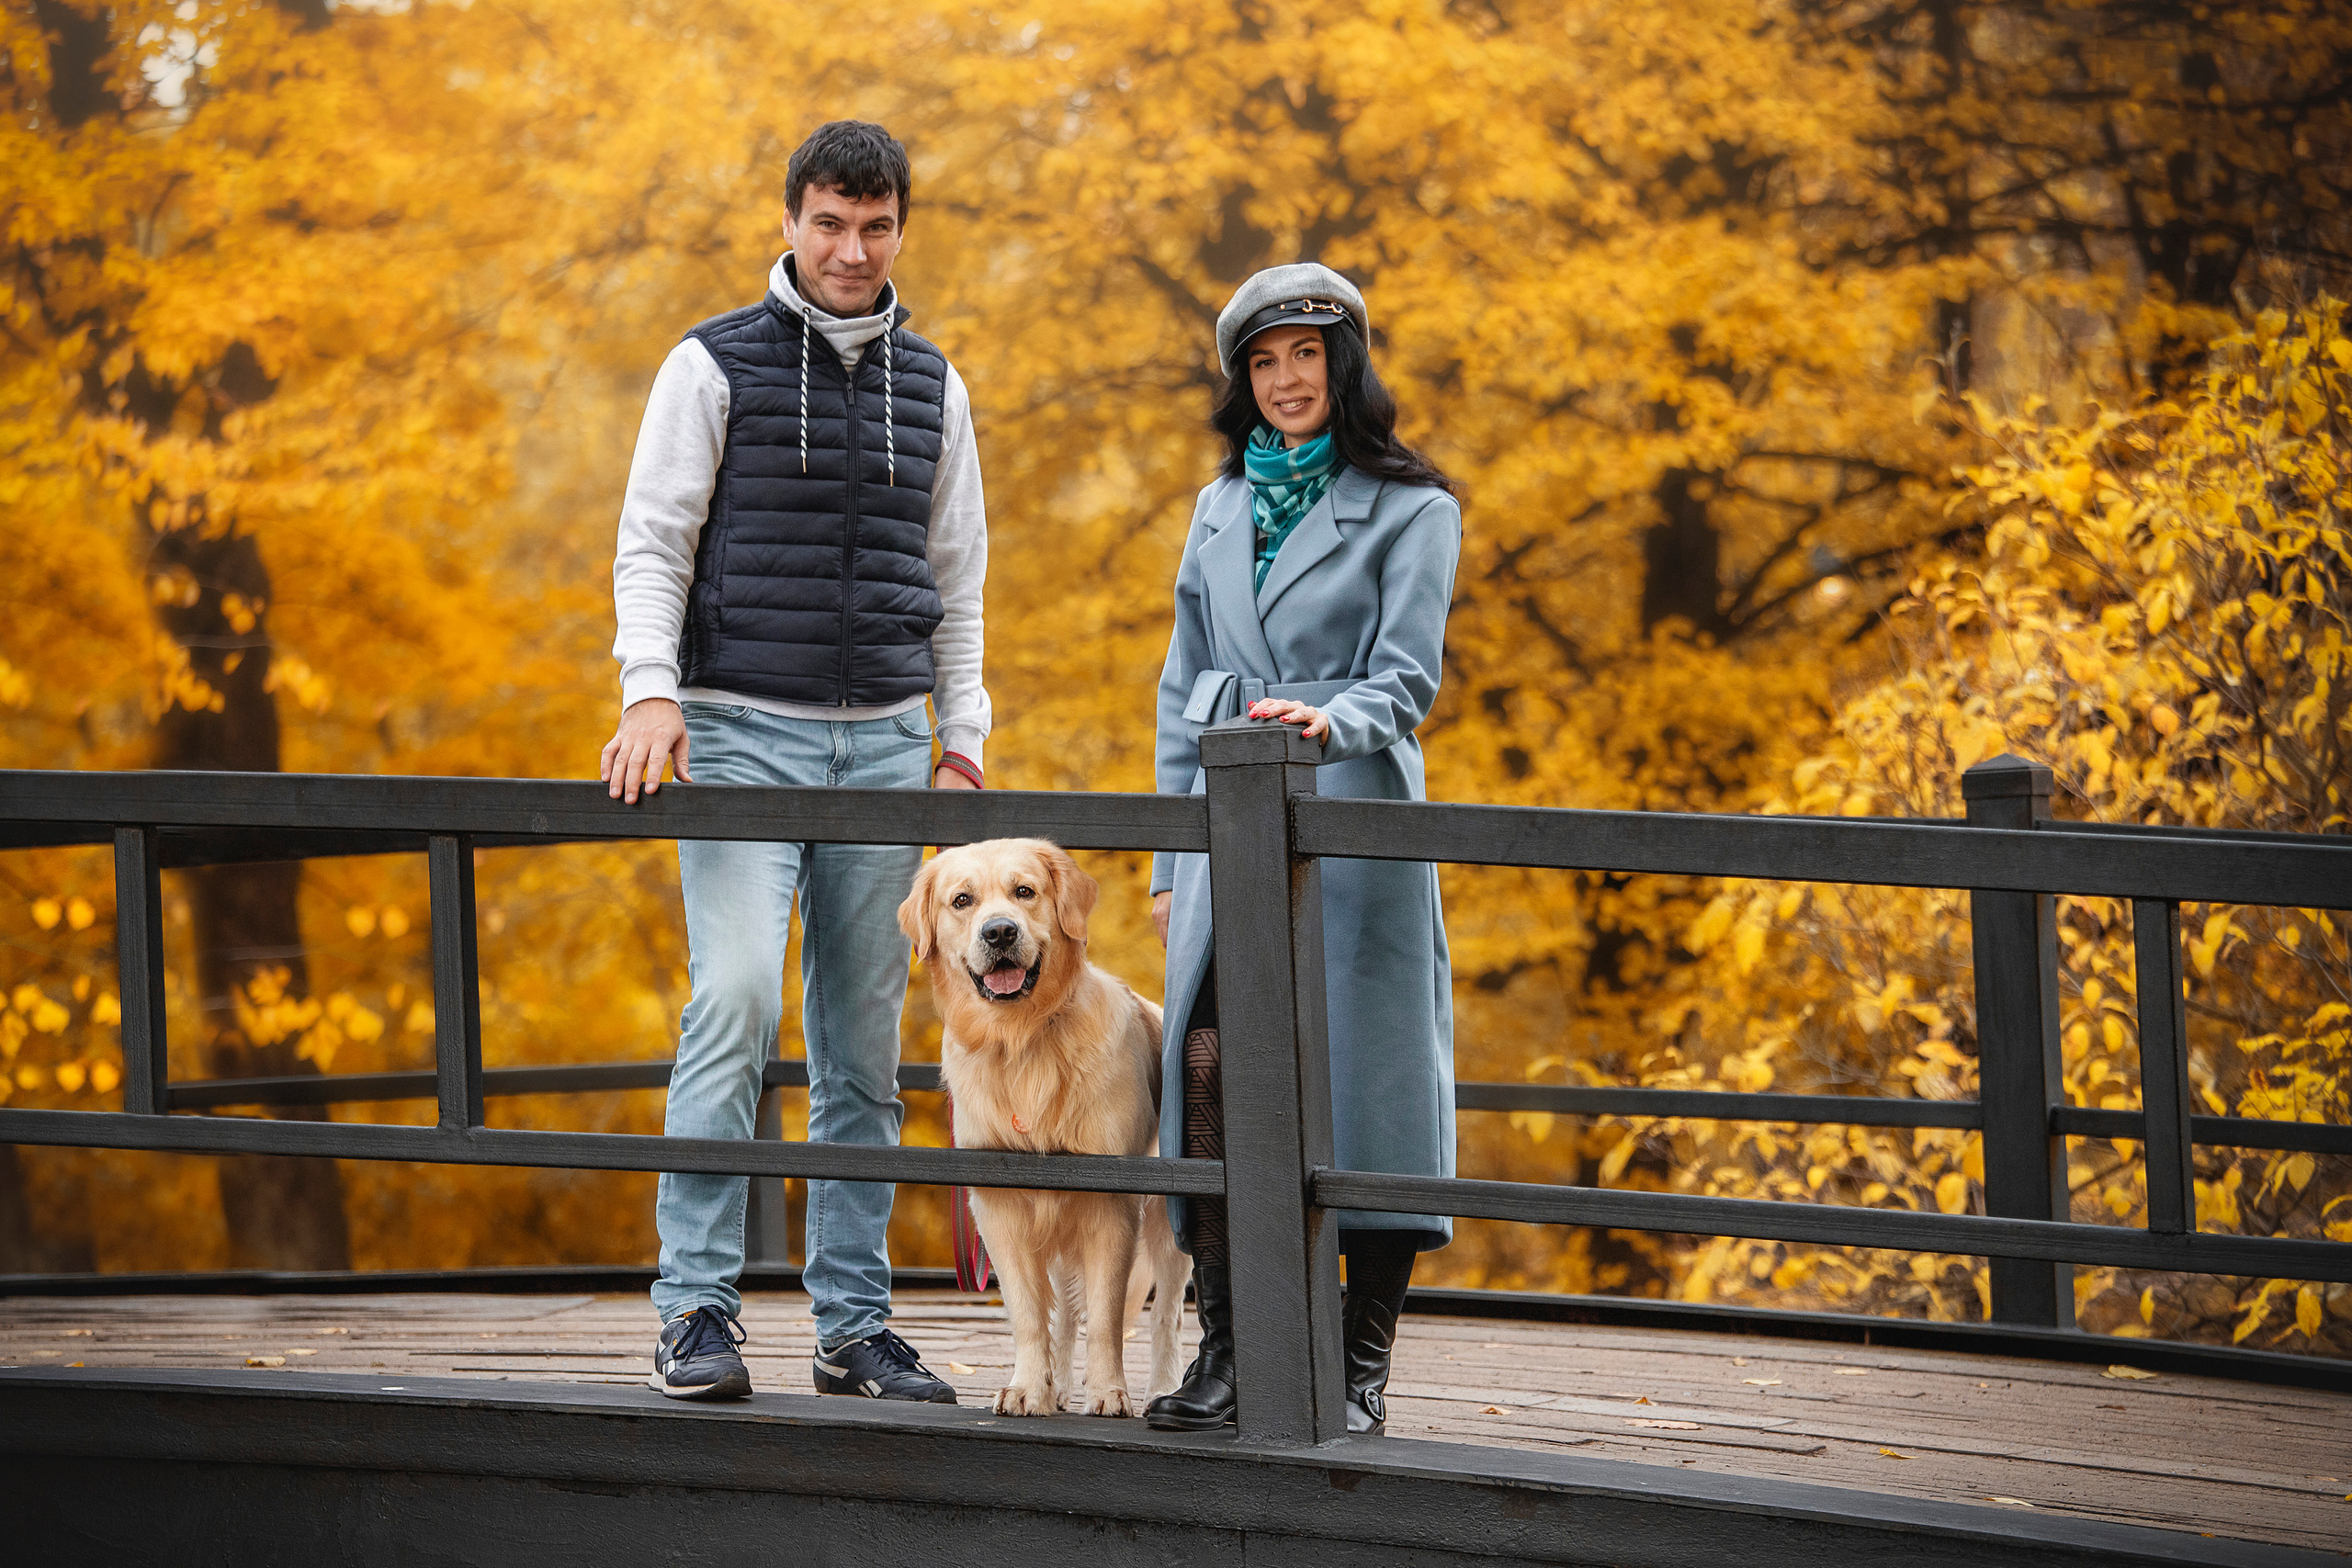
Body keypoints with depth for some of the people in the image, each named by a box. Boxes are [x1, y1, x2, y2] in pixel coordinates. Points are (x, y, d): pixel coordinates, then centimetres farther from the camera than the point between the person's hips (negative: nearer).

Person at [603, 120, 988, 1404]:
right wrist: (651, 692, -16)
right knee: (736, 1001, -17)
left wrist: (960, 739, 10)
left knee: (863, 1039, 4)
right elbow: (653, 541, -2)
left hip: (882, 739, 4)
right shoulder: (714, 367, 1)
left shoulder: (932, 387, 13)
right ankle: (695, 1309, -13)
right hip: (742, 732, -4)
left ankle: (853, 1322, 8)